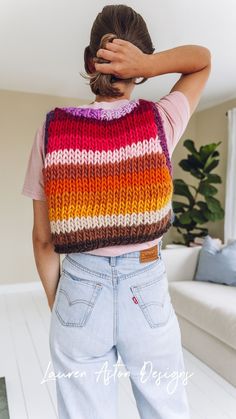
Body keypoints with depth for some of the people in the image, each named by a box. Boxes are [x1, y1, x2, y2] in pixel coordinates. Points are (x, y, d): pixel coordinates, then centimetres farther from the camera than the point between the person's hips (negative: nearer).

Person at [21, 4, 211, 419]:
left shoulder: (52, 129, -7)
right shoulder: (160, 121, -8)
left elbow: (43, 239, -3)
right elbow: (203, 58, 13)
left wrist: (55, 303, 11)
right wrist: (150, 64, -7)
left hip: (79, 292, 1)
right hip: (147, 290, 0)